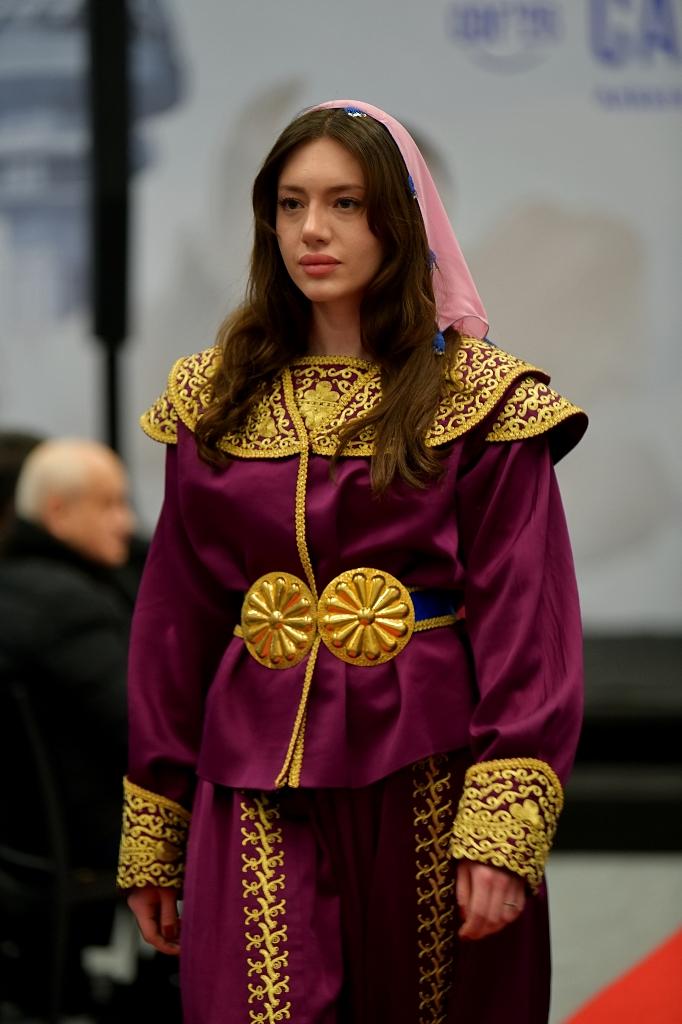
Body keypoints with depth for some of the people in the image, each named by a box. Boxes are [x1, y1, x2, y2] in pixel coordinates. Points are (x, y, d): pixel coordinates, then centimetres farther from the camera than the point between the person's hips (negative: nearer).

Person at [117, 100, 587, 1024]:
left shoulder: (480, 399, -2)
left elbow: (525, 616, -8)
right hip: (259, 795, 2)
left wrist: (506, 829, -18)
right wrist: (150, 834, 8)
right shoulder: (217, 397, 8)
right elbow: (174, 620, 11)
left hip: (427, 776, -2)